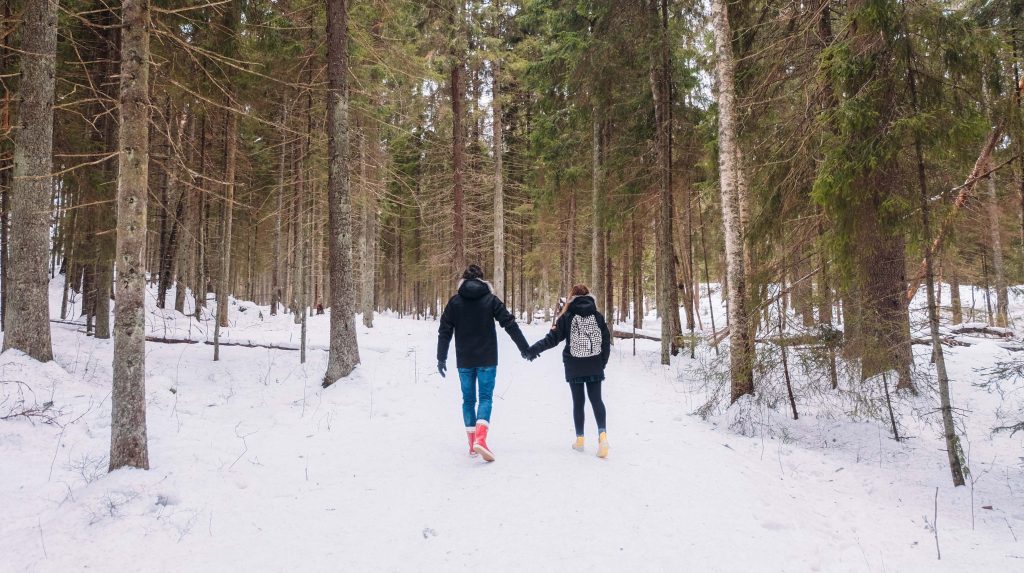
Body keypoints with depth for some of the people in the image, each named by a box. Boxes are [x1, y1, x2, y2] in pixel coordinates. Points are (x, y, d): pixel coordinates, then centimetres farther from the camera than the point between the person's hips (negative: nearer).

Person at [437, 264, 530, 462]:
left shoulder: (454, 302, 3)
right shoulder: (491, 299, -1)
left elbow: (444, 332, 2)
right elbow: (510, 324, -3)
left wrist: (441, 358, 6)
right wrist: (525, 348, 2)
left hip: (464, 361, 2)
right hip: (487, 359, -2)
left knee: (468, 399, 11)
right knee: (485, 397, -1)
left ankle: (472, 443, 14)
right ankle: (480, 439, -22)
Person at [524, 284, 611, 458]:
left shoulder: (567, 317, -6)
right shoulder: (598, 316, 1)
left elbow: (552, 338, -11)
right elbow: (606, 341, 2)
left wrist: (533, 350, -7)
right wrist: (602, 363, 13)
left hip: (574, 368, -1)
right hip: (594, 367, 1)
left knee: (578, 401, 9)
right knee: (596, 399, 5)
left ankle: (580, 440, 13)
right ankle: (602, 433, -16)